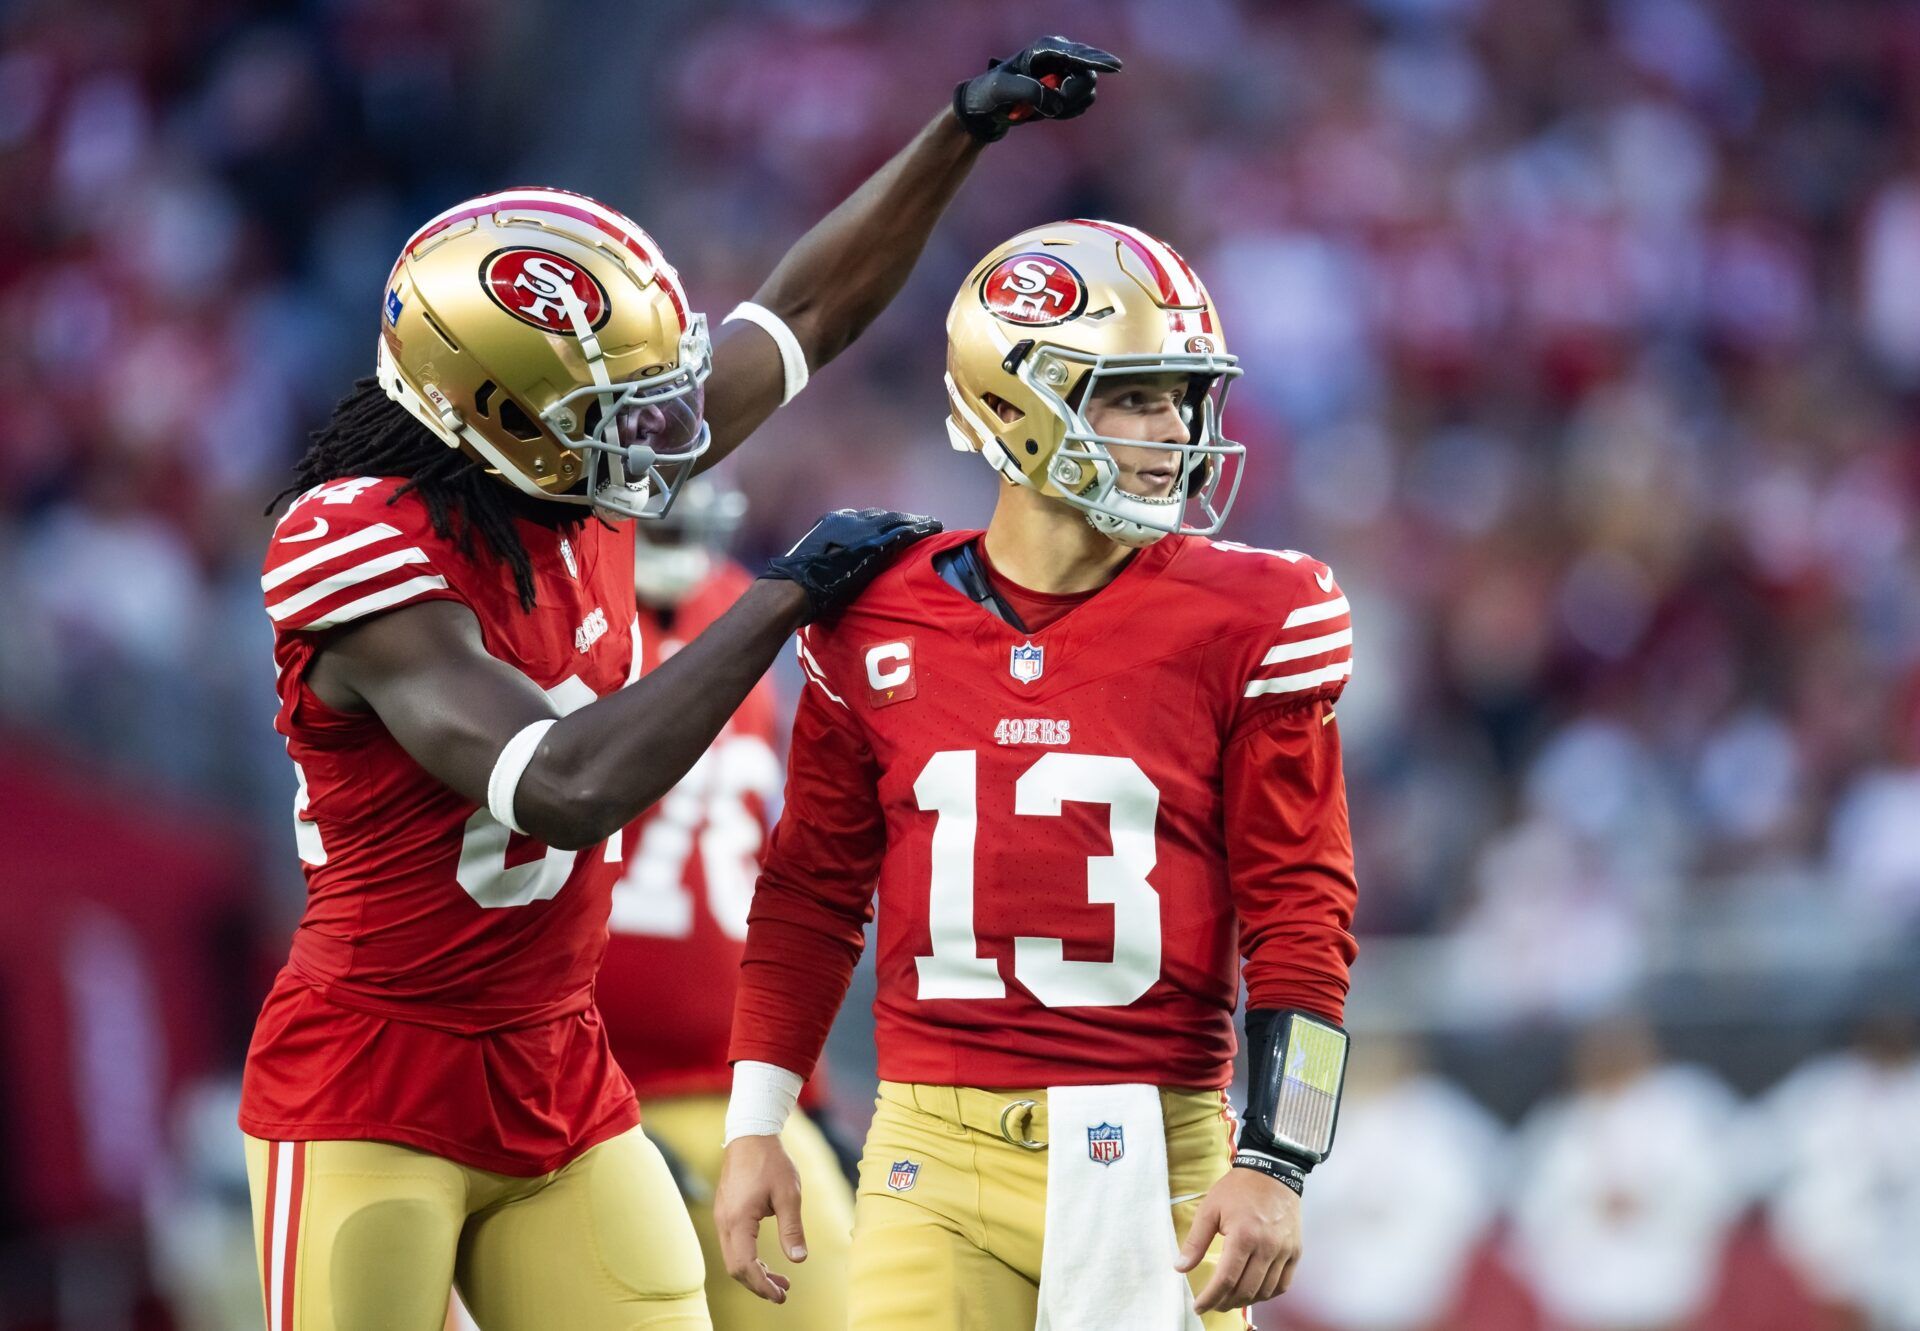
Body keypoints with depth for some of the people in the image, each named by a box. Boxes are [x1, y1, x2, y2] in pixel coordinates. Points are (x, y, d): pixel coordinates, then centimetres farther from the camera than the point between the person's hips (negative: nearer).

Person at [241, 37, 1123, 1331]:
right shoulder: (367, 552, -21)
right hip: (372, 1092, -7)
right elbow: (567, 787, -32)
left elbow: (808, 311, 14)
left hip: (561, 1083, 7)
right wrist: (785, 597, -25)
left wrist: (969, 127, 11)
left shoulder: (584, 481, 1)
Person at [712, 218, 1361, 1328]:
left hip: (1156, 1156, -1)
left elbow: (1300, 915, -1)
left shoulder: (1245, 626, -1)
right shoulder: (880, 624, 6)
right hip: (936, 1153, 1)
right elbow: (813, 892, 15)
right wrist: (754, 1126, 11)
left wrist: (1274, 1165, -8)